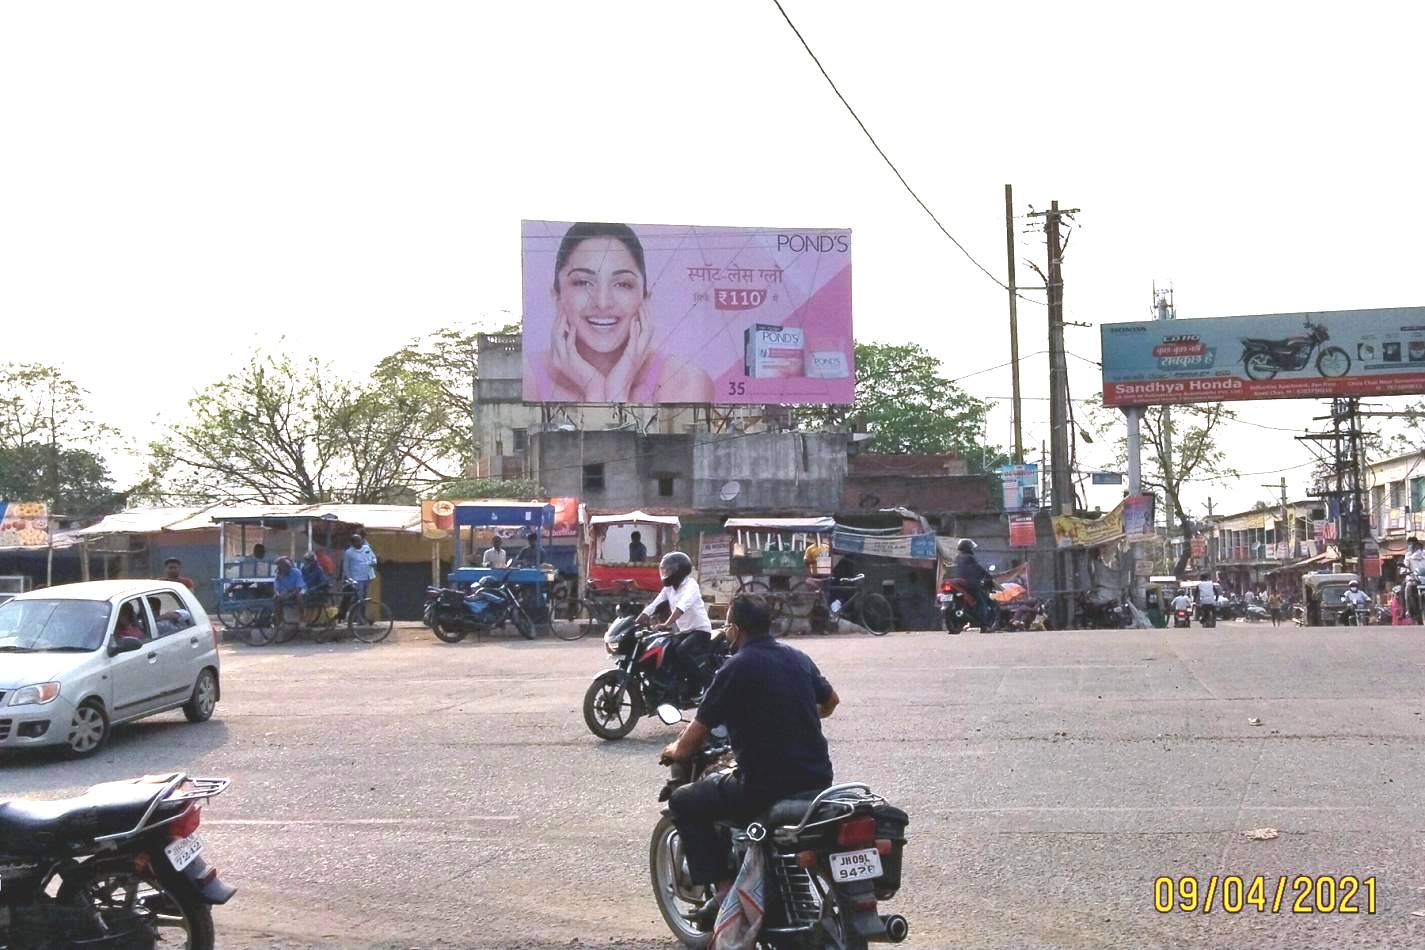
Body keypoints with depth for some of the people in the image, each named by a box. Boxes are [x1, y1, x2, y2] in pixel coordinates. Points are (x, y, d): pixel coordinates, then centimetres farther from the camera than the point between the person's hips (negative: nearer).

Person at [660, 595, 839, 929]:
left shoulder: (736, 667, -11)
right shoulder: (798, 658, 8)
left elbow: (693, 738, -8)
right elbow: (831, 701, 27)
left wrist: (674, 751, 13)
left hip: (767, 786, -7)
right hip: (817, 778, 7)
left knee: (683, 803, 10)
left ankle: (724, 889, 1)